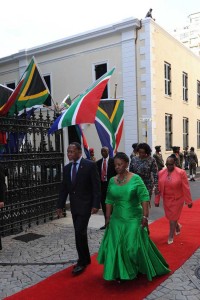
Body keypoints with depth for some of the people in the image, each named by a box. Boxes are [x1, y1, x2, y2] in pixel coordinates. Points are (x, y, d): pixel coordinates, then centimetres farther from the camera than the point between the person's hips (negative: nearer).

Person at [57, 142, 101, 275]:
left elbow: (96, 186, -11)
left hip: (85, 204, -6)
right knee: (79, 232, 13)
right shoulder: (67, 168, 7)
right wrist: (60, 205, 8)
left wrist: (96, 204, -16)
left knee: (80, 232, -9)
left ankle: (82, 261, 6)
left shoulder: (90, 165, -10)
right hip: (74, 205, 6)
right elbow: (64, 188, 11)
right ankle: (85, 259, 28)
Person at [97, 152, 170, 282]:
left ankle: (139, 269, 34)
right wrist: (108, 218, 7)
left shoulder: (135, 179, -11)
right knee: (116, 245, 6)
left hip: (134, 219, -4)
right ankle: (120, 273, 27)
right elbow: (109, 201, 6)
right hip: (117, 219, 4)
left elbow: (144, 198, -13)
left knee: (134, 245, 5)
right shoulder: (112, 181, 1)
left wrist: (145, 216, -17)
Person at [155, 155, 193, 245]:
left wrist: (188, 201, -10)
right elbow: (159, 188, 0)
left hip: (177, 199, -4)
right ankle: (177, 226, 49)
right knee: (169, 217, 17)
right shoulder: (161, 173, -5)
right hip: (166, 199, 4)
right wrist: (157, 200, 3)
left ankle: (171, 236, 23)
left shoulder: (181, 172, -16)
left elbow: (186, 188, -13)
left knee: (173, 218, 4)